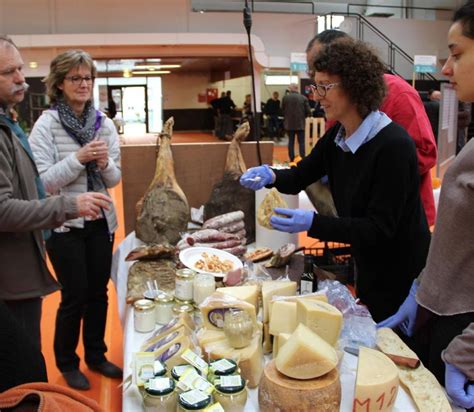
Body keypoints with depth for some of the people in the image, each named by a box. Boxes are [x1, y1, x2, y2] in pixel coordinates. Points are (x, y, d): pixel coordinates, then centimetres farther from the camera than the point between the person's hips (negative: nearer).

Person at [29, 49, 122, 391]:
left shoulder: (105, 124, 3)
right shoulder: (46, 125, -9)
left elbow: (115, 178, 5)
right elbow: (42, 181, -15)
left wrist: (105, 163, -16)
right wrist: (79, 158, -24)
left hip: (101, 221, 4)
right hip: (64, 225, -4)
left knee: (98, 292, 14)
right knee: (74, 296, 5)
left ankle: (96, 355, 35)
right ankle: (67, 363, 28)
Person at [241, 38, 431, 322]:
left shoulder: (393, 145, -27)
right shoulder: (337, 136, -2)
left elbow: (379, 228, -28)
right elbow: (300, 177, 6)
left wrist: (313, 223, -36)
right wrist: (271, 176, -16)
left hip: (401, 279, -7)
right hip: (368, 268, 7)